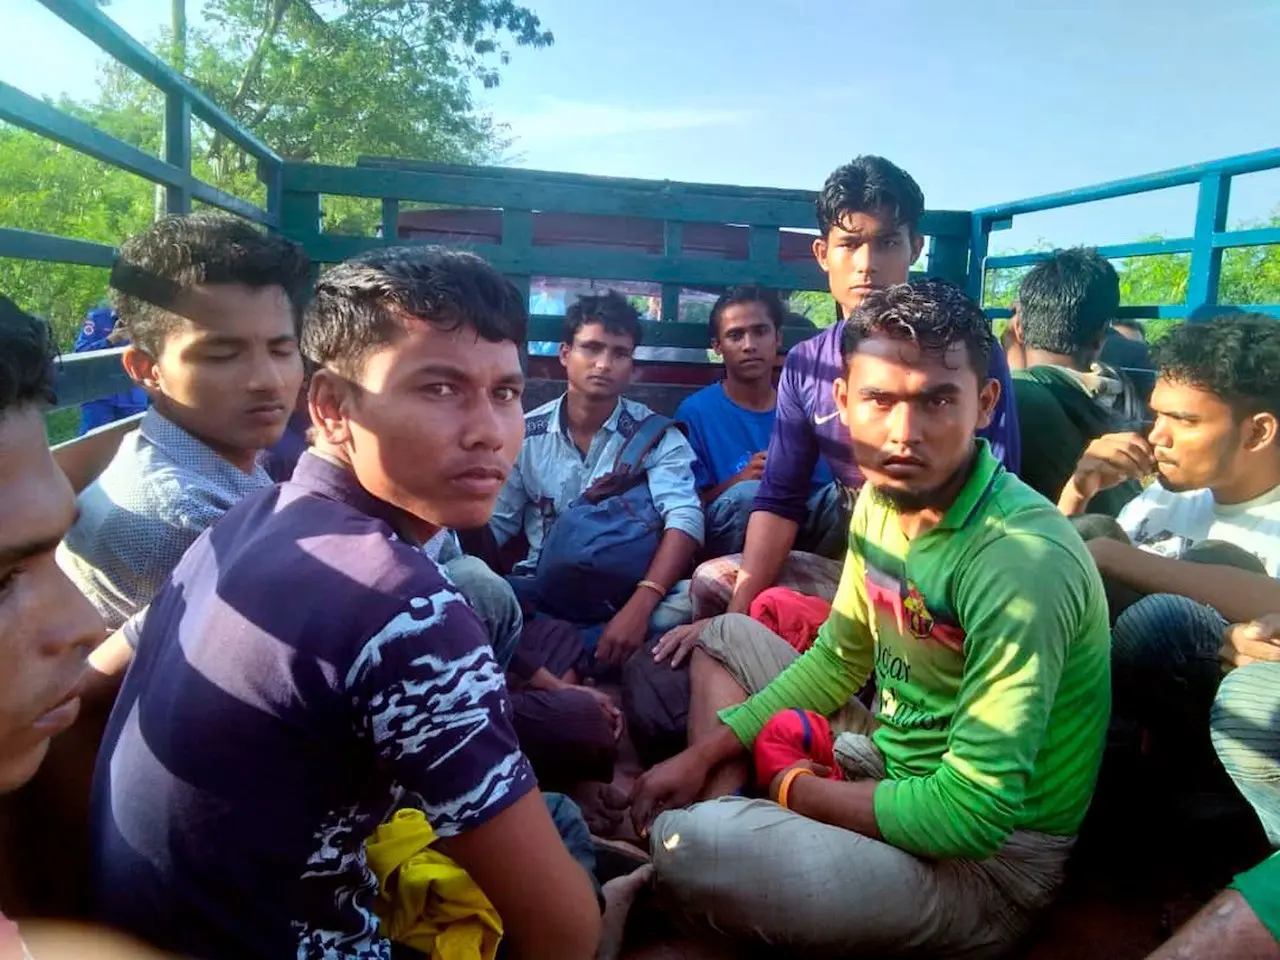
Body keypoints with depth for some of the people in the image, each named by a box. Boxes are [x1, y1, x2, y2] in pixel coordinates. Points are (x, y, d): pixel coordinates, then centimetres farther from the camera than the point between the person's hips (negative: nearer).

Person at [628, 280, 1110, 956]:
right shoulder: (885, 495, -4)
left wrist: (795, 788, -14)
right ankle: (731, 821, -1)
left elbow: (973, 815, -29)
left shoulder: (1021, 560, -29)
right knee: (724, 636, 14)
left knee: (689, 852, -28)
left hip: (987, 860, -8)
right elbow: (839, 657, 9)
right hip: (897, 759, 8)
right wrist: (706, 751, 1)